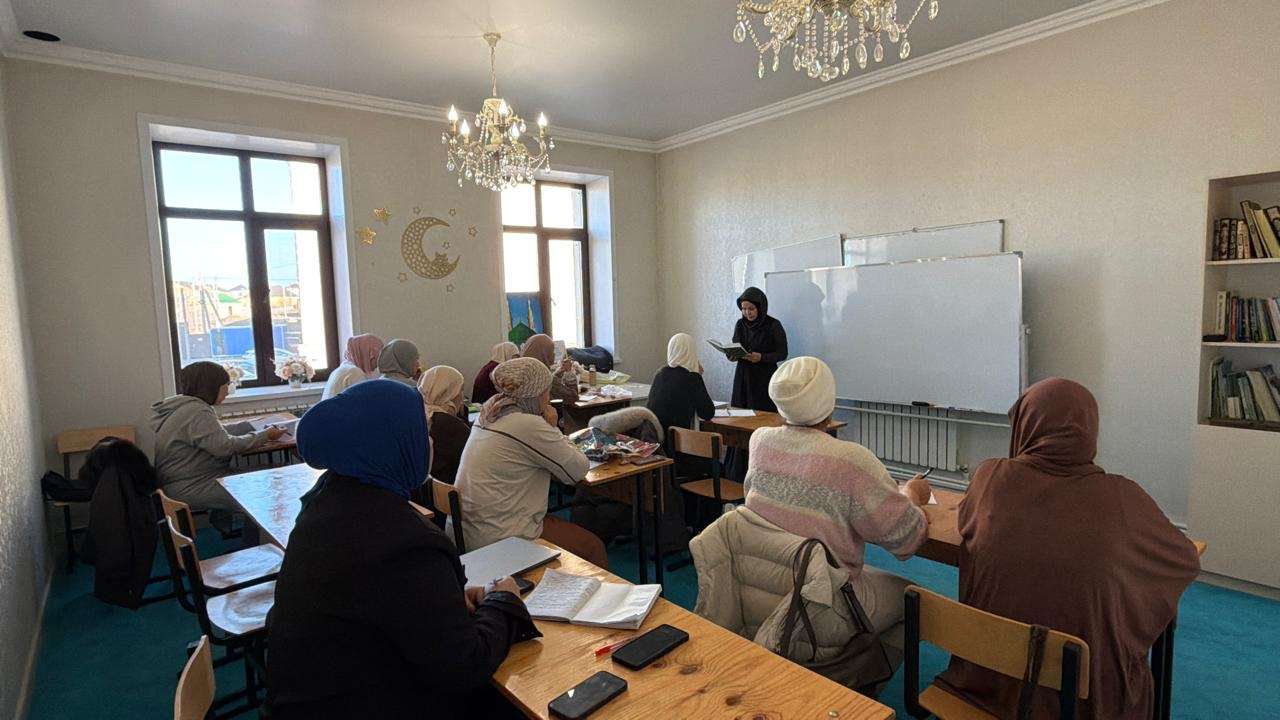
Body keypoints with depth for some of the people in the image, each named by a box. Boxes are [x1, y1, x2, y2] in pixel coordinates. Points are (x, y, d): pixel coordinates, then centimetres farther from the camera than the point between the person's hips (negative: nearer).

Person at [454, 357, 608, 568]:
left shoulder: (490, 413, 7)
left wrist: (548, 429, 2)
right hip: (501, 539, -9)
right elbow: (578, 471, -12)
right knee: (593, 547, 4)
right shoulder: (528, 425, -20)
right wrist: (553, 427, -3)